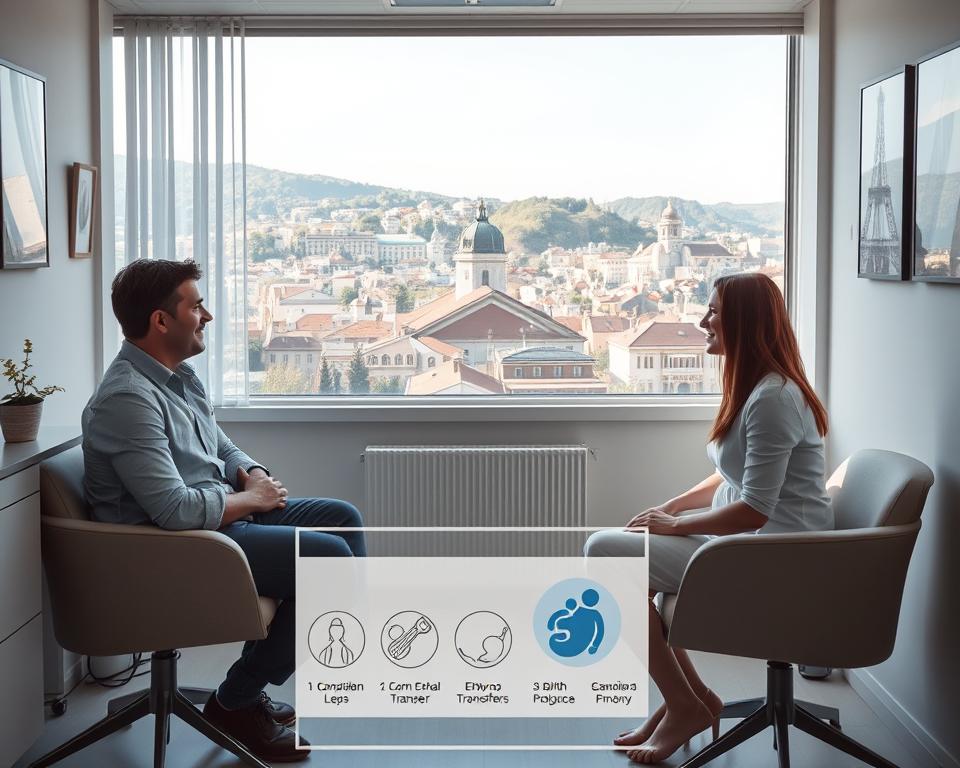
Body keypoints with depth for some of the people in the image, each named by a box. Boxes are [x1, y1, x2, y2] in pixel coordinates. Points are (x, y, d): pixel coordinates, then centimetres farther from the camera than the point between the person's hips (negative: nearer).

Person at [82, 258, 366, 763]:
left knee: (342, 517, 10)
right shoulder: (128, 399, -23)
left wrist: (254, 475, 0)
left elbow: (224, 450, 23)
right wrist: (252, 499, -14)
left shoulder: (178, 378, 10)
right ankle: (236, 702, -5)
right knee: (331, 557, -18)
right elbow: (174, 509, -30)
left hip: (224, 515, 11)